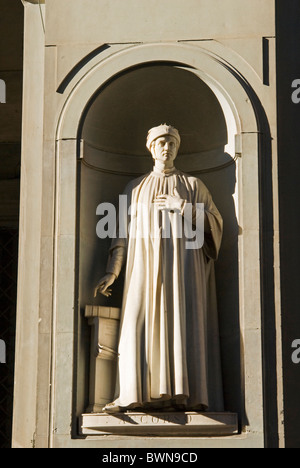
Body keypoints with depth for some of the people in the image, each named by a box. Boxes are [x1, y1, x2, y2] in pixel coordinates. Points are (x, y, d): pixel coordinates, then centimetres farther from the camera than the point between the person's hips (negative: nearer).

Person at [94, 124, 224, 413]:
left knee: (183, 323, -12)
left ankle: (185, 395, -14)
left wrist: (183, 207, -5)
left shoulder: (193, 185, 16)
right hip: (146, 263, 1)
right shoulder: (135, 188, 19)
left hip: (183, 262, -1)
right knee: (140, 324, -13)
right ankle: (134, 396, -17)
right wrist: (112, 271, 2)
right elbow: (123, 233, 13)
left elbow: (215, 222, 8)